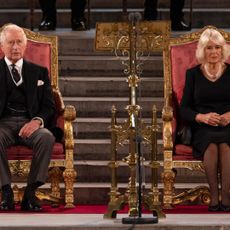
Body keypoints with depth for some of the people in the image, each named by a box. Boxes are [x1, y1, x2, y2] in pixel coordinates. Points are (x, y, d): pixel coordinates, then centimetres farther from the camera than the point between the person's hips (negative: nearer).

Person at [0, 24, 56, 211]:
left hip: (30, 123, 1)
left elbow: (49, 106, 10)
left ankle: (30, 192, -28)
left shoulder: (39, 72, 18)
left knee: (47, 137, -34)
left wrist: (37, 120, -11)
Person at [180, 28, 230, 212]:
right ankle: (214, 196, -28)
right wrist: (201, 117, -14)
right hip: (202, 129, 0)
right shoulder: (193, 74, 11)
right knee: (211, 146, -35)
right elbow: (184, 109, 6)